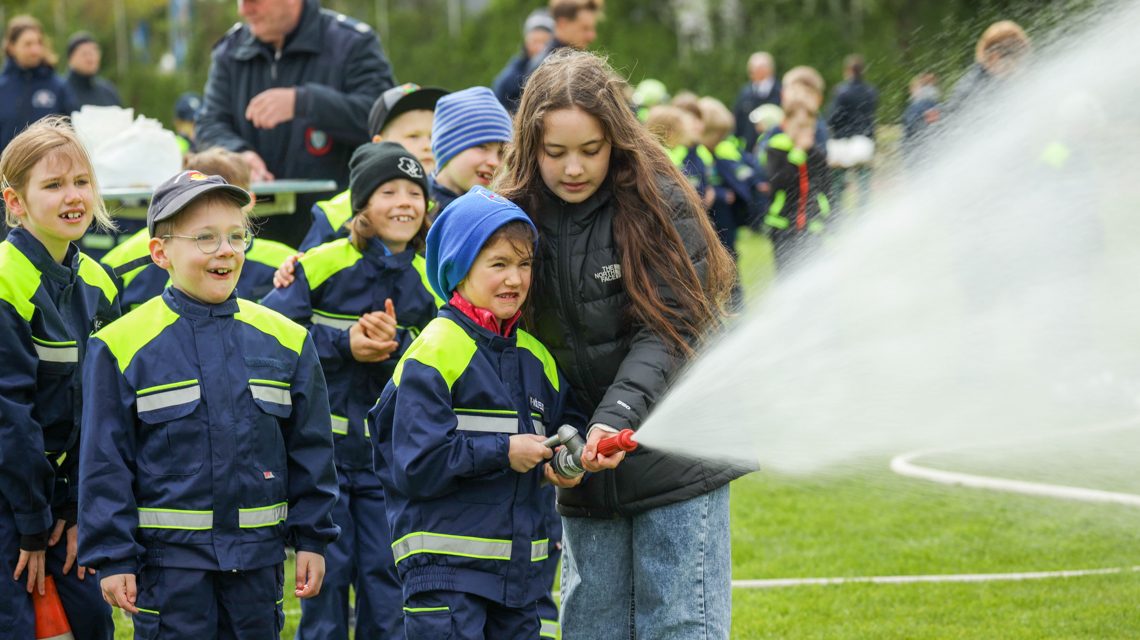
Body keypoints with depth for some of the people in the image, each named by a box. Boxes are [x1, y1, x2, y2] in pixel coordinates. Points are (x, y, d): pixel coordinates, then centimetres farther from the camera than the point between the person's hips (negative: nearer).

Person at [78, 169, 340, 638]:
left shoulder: (285, 340, 3)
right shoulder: (121, 347, -7)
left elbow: (310, 449, 10)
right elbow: (105, 462, -4)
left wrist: (312, 538, 8)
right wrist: (111, 558, -6)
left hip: (257, 557, 3)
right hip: (168, 558, -3)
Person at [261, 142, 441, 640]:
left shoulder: (428, 281, 4)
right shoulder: (322, 266, -6)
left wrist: (394, 346, -19)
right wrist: (344, 344, -16)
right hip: (321, 446, -3)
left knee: (386, 580, 3)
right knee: (326, 577, 0)